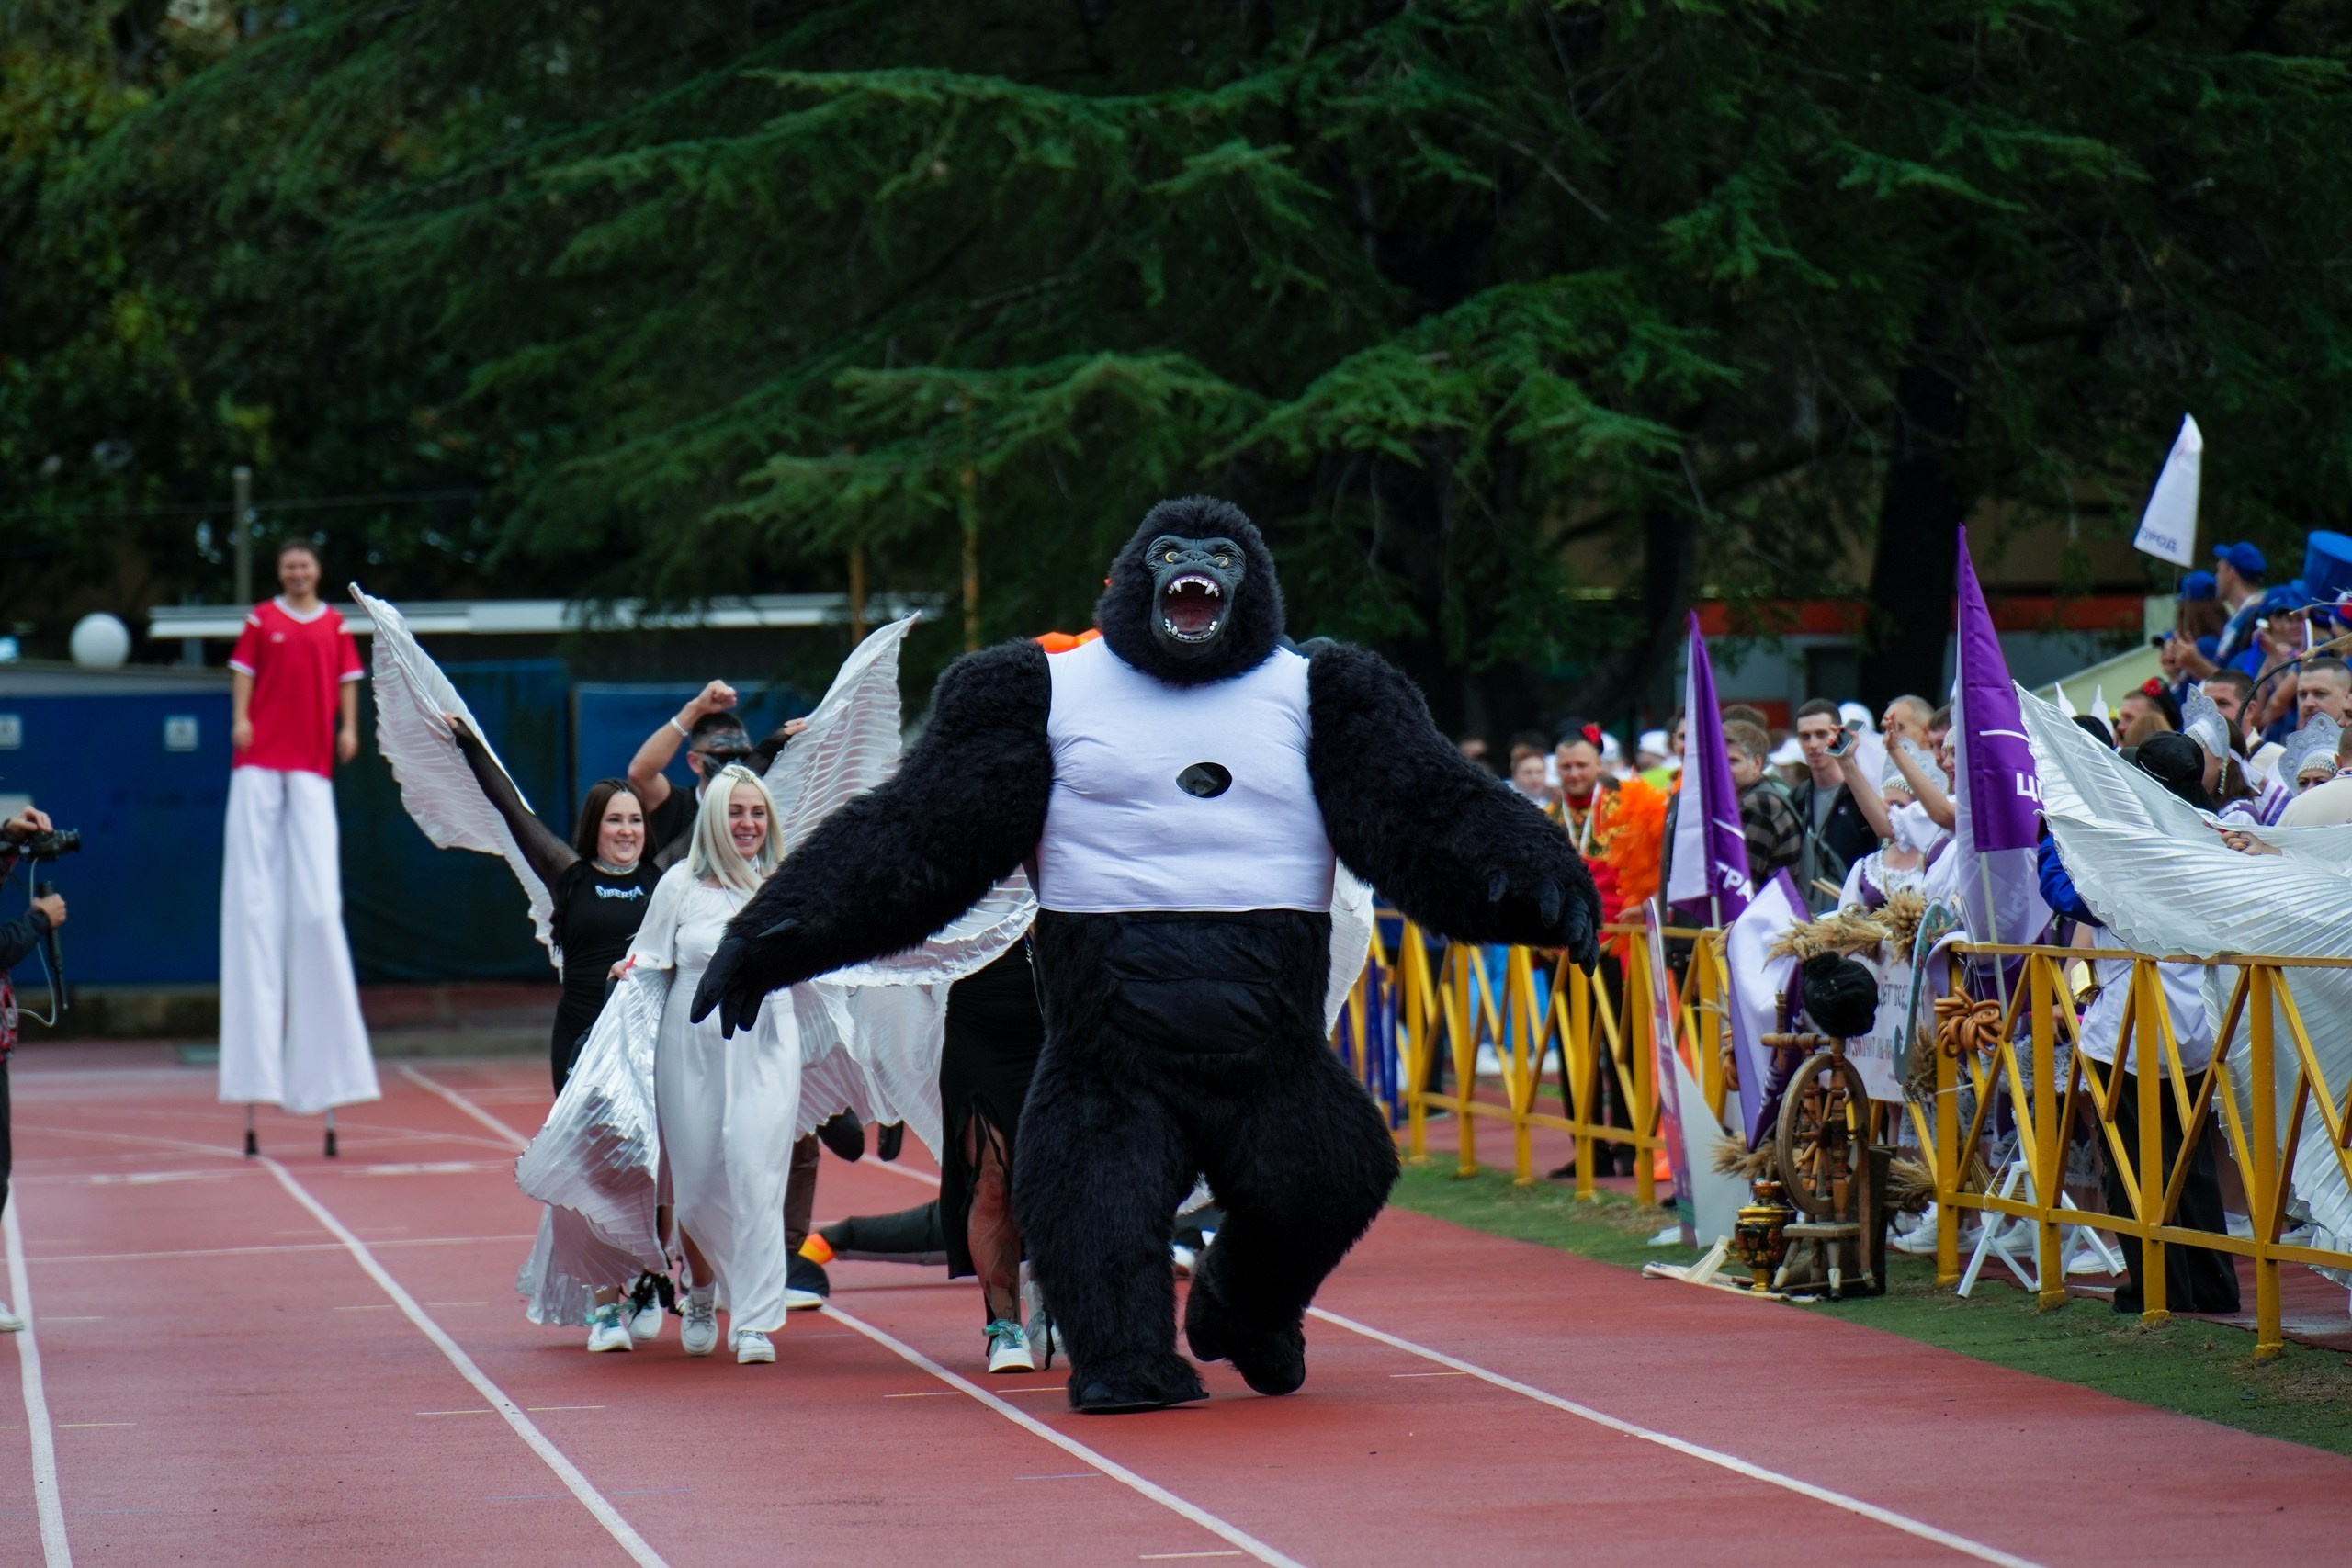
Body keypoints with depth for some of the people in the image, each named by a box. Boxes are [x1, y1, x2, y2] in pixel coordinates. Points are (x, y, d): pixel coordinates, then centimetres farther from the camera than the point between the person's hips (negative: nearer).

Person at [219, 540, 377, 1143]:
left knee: (317, 899, -4)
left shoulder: (335, 626, 11)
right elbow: (244, 671, 6)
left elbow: (348, 679, 11)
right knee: (255, 894, -3)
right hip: (260, 761, -1)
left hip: (312, 764, 1)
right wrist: (240, 719, -9)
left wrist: (348, 727, -2)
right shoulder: (261, 620, 9)